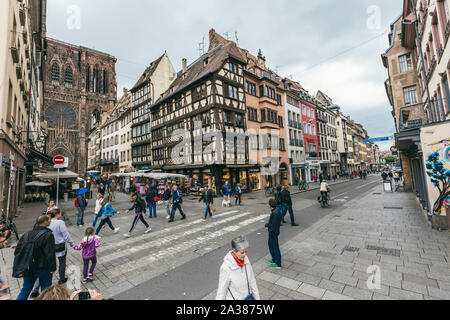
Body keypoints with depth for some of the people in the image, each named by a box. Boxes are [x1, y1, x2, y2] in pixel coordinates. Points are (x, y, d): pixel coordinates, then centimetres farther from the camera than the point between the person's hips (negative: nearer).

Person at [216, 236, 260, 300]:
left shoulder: (245, 259, -13)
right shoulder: (226, 267, -30)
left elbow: (252, 280, 0)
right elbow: (221, 290, -19)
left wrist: (257, 297, 6)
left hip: (247, 296, 5)